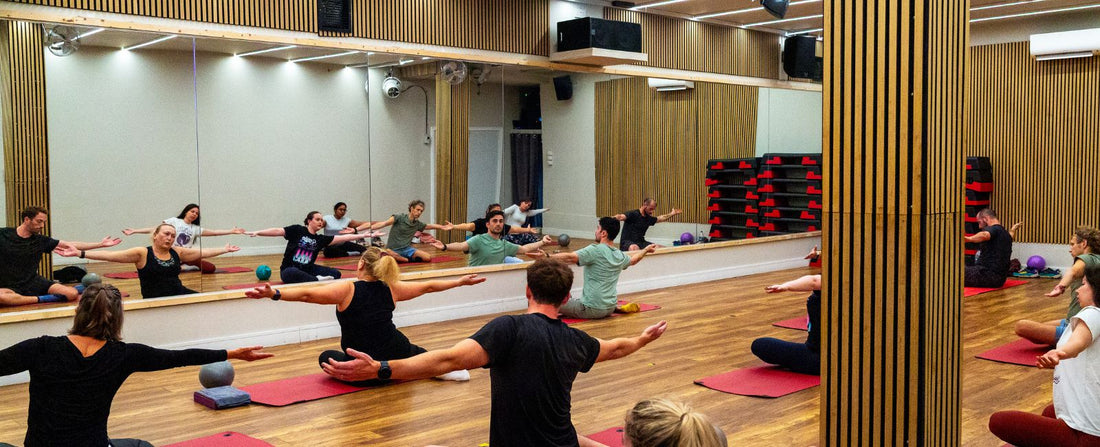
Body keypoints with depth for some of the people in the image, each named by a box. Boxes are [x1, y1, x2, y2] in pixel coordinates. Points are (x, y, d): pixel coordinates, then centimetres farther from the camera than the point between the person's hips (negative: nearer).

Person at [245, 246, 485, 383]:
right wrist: (460, 282, 22)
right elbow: (428, 286, 10)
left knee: (326, 357, 26)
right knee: (414, 351, 38)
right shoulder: (391, 289, -1)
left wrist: (274, 294, -32)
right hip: (397, 357, 4)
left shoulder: (348, 290, -13)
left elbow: (306, 294, -26)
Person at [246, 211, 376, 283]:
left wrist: (364, 235, 1)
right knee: (293, 274, -42)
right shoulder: (297, 230, -3)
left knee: (335, 273, -11)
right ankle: (318, 280, -32)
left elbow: (342, 238, 5)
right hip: (289, 269, -5)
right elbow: (278, 231, -12)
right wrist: (257, 233, -24)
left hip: (308, 269, 5)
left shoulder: (320, 239, 7)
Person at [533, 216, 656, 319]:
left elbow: (570, 258, -30)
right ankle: (618, 308, 15)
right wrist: (646, 250, 46)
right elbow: (633, 260, 27)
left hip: (592, 310, -7)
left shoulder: (596, 250, -17)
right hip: (610, 308, 7)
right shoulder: (620, 255, 5)